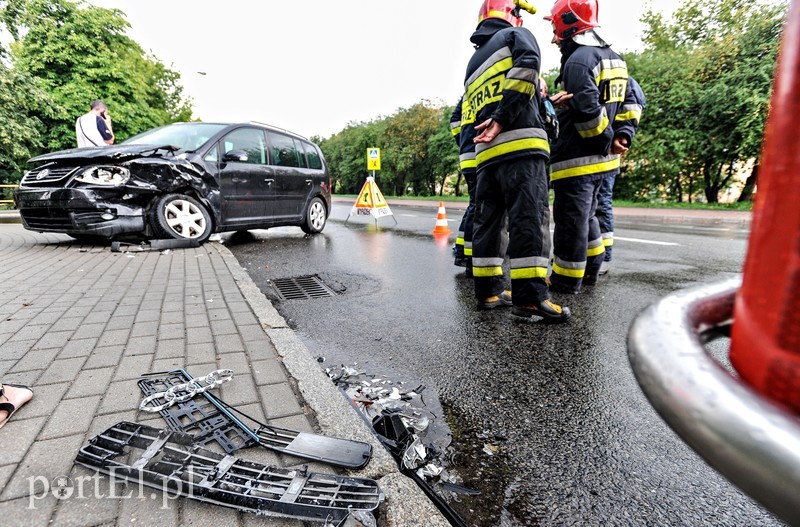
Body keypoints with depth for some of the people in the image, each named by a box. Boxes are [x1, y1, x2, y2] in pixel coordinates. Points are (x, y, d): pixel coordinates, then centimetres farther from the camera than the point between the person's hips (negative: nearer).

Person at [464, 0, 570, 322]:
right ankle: (529, 298, -14)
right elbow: (526, 67, -10)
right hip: (521, 144, -7)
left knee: (487, 221, 7)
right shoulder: (516, 35, 12)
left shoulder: (472, 65, 30)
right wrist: (502, 120, -13)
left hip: (486, 153, 7)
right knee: (529, 219, -11)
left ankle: (489, 290, 11)